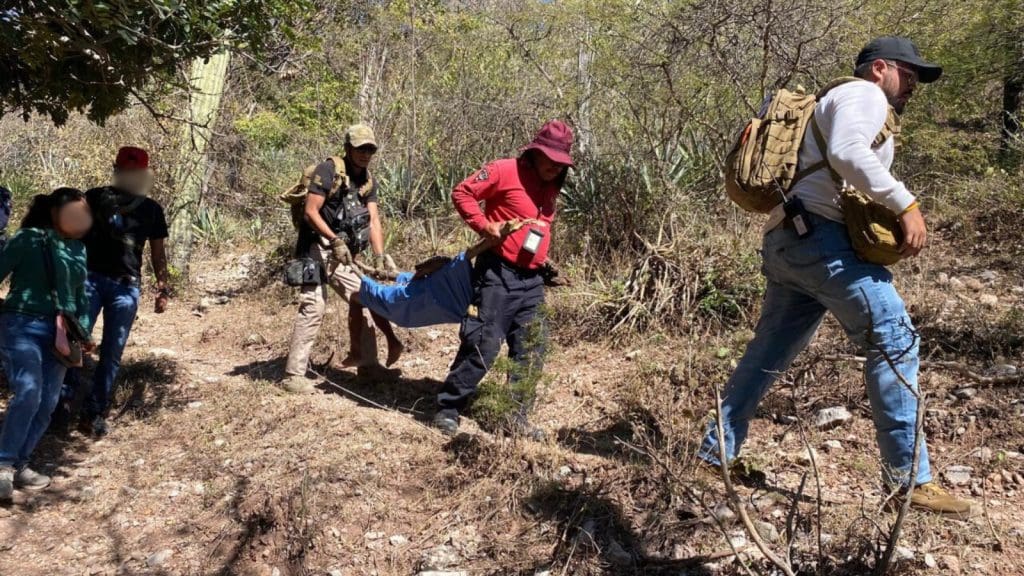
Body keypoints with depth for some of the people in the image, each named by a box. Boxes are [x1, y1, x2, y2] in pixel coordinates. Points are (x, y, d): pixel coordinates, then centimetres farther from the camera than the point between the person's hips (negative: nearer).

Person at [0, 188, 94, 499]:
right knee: (28, 392, -21)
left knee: (48, 403, 1)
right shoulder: (28, 239, -3)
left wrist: (83, 330, 16)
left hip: (59, 332, 6)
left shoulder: (78, 249, 16)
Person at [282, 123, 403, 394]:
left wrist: (379, 258, -9)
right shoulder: (328, 171, -13)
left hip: (342, 252, 8)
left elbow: (374, 221, 1)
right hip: (317, 247, -8)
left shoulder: (369, 181, 8)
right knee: (314, 307, -16)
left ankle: (364, 361, 25)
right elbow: (311, 212, -18)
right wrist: (335, 241, -26)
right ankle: (293, 374, -13)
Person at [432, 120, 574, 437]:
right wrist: (485, 225, -17)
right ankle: (448, 409, 7)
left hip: (532, 280, 8)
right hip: (498, 274, -8)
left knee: (531, 352, 7)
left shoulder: (551, 186, 16)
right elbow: (462, 193, -8)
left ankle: (516, 418, 17)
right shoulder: (506, 170, -8)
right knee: (483, 345, -7)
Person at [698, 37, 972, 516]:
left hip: (787, 244, 11)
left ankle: (716, 452, 21)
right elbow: (846, 152, -18)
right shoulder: (863, 94, 3)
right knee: (893, 338, -12)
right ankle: (909, 478, -11)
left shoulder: (852, 107, 34)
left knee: (768, 354, 14)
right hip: (814, 234, -11)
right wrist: (905, 204, -19)